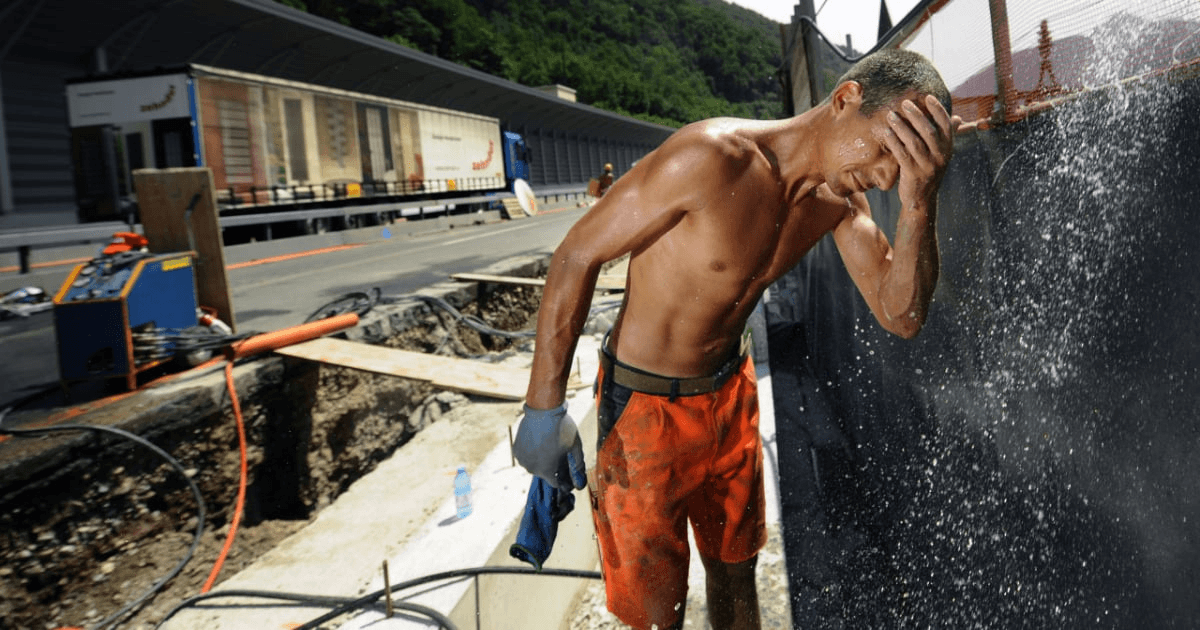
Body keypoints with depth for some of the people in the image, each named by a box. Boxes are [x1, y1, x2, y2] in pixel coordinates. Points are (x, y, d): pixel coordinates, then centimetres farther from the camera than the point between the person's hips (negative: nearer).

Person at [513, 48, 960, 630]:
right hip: (645, 403, -6)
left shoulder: (840, 197, -6)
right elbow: (576, 256, -22)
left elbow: (901, 316, -10)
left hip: (730, 392, 6)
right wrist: (544, 407, -18)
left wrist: (920, 202, -28)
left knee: (735, 571, 23)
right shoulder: (712, 158, -29)